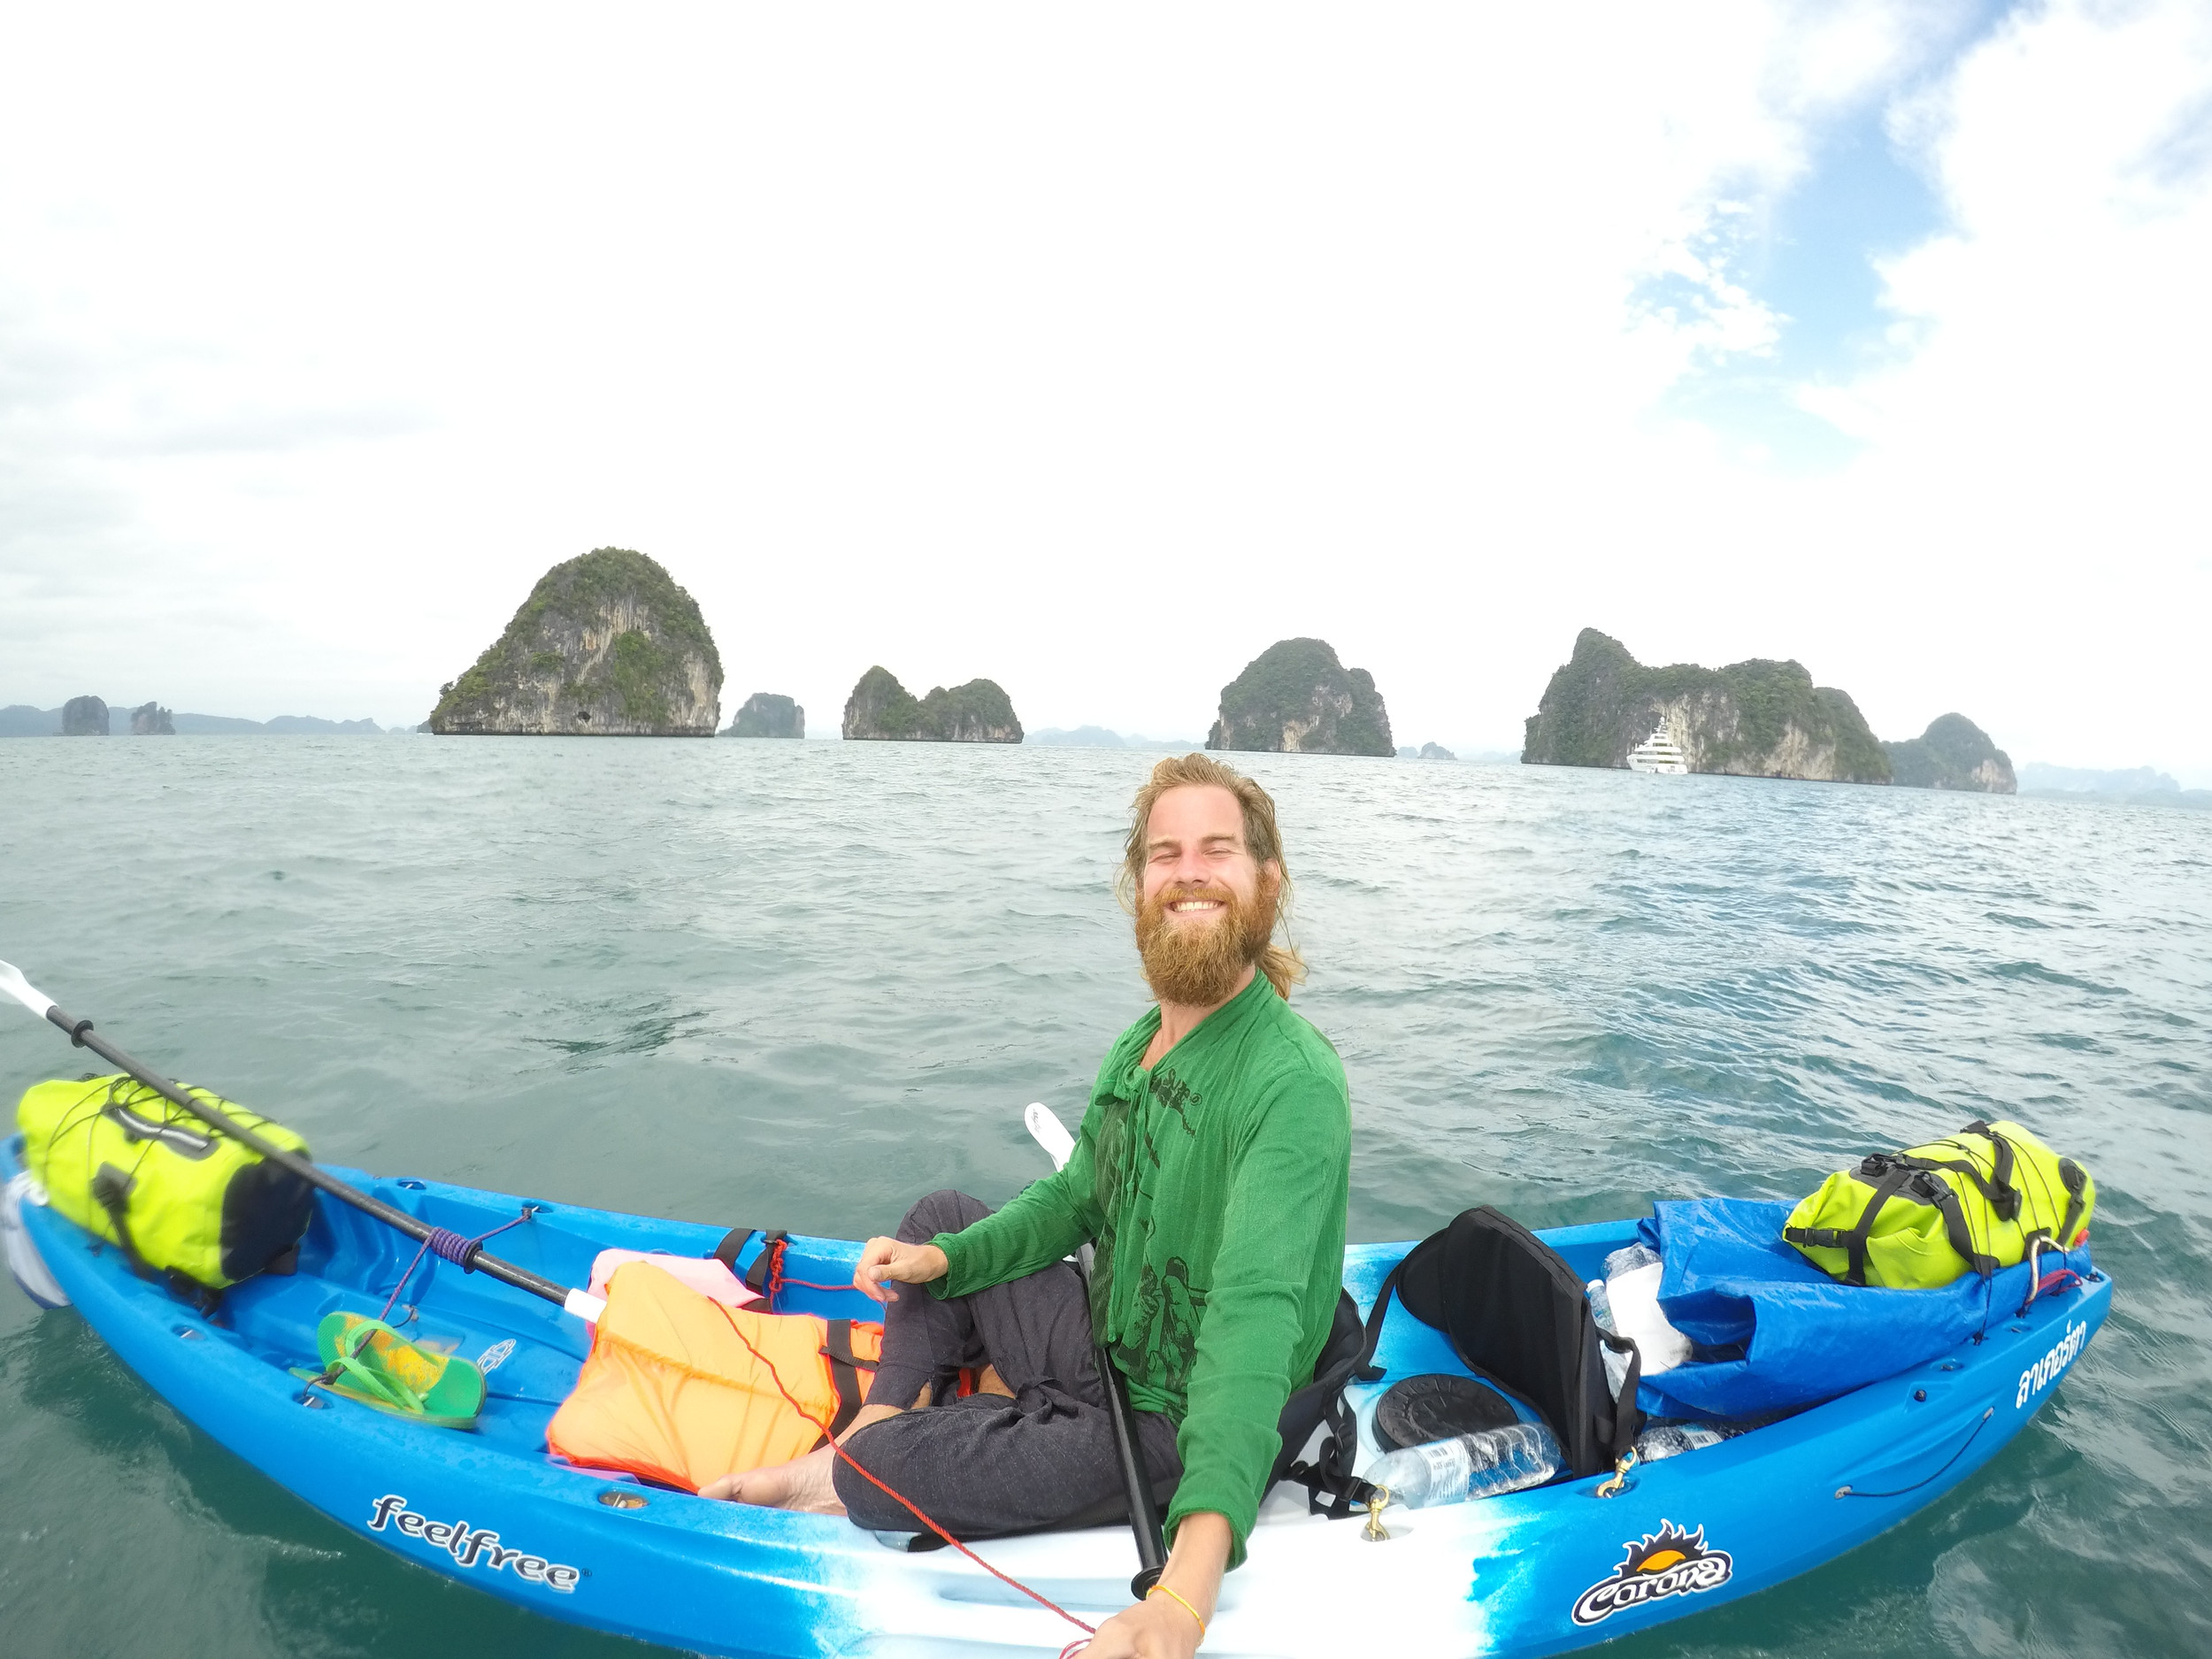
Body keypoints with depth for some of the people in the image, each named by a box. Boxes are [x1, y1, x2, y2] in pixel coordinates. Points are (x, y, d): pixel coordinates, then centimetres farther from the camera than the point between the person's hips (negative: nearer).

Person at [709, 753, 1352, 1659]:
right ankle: (875, 1423, 12)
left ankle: (852, 1469, 17)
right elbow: (1072, 1200, 10)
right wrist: (941, 1259, -5)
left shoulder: (1295, 1084, -28)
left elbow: (1255, 1316, -39)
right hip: (1100, 1346, 8)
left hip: (1179, 1425, -8)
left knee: (880, 1473, -17)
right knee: (941, 1212, 11)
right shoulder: (1140, 1041, 0)